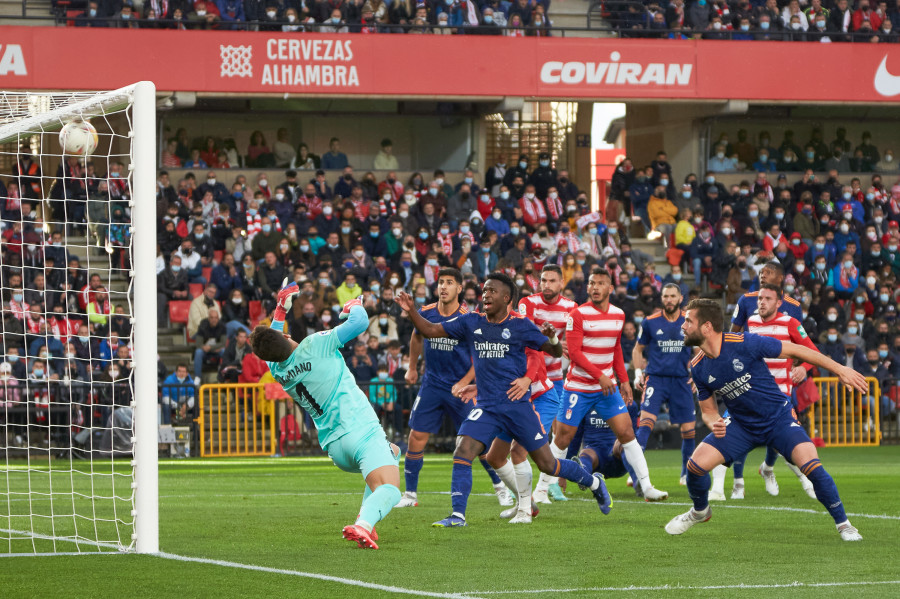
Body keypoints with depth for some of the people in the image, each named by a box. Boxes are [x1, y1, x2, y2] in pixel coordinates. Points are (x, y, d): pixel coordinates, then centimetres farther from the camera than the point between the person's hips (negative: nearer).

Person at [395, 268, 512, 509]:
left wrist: (464, 382, -14)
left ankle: (500, 486, 16)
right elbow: (417, 337, 21)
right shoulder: (426, 313, -2)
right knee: (416, 437, -4)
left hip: (459, 388, -3)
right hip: (431, 385, 3)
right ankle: (410, 494, 6)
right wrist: (412, 368, 24)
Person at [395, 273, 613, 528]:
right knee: (462, 453, -17)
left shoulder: (520, 325, -4)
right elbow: (430, 330, 6)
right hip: (486, 408, 3)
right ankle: (457, 515, -14)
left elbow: (556, 353, 0)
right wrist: (411, 311, -10)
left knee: (547, 464, 2)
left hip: (517, 405, -3)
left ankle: (594, 483, 27)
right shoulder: (471, 322, 5)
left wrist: (552, 338, -22)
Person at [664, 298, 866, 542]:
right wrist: (714, 423, -19)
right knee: (696, 464, -11)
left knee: (810, 464, -26)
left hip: (779, 419, -4)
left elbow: (796, 350, -15)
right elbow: (708, 410, 6)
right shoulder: (698, 368, -7)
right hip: (741, 425, 4)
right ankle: (700, 511, 22)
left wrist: (840, 370, -14)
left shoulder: (744, 344, -24)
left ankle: (843, 524, -6)